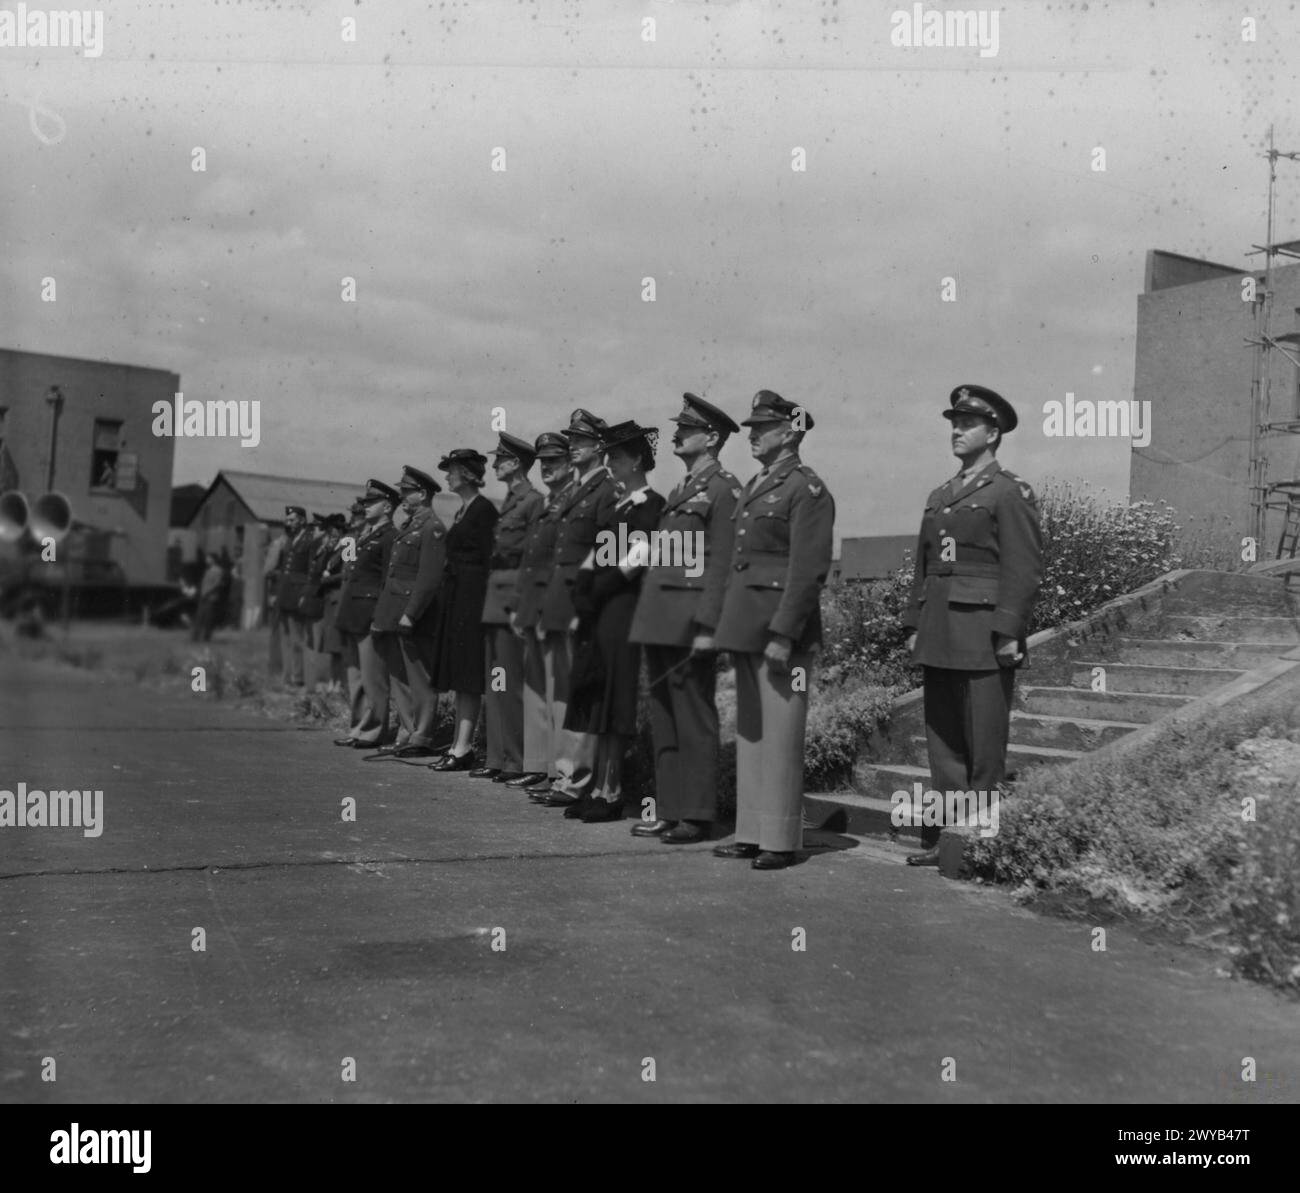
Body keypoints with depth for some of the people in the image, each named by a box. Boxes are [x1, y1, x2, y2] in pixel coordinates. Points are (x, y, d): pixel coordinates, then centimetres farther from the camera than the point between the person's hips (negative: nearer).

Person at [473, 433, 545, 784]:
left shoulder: (533, 500, -9)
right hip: (495, 599, 9)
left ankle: (517, 761, -1)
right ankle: (497, 758, 16)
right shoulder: (509, 501, 17)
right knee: (494, 685, 11)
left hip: (513, 598, -9)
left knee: (510, 684, -7)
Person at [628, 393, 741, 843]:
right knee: (663, 718, 11)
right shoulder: (680, 489, 20)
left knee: (694, 719, -3)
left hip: (688, 621, -9)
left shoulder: (723, 488, -7)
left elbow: (723, 565, -14)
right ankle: (669, 809, 18)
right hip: (659, 619, 9)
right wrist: (649, 616, 16)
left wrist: (707, 627, -19)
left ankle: (696, 814, 4)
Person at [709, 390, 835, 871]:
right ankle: (751, 832, 20)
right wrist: (729, 623, 15)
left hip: (781, 622, -9)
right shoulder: (754, 486, 16)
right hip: (745, 623, 9)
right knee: (749, 731, 12)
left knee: (779, 732, -3)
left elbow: (807, 570, -16)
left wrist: (783, 633, -20)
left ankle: (780, 840, 5)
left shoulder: (807, 489, -10)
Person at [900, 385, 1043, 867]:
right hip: (939, 639, 7)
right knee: (943, 742, 10)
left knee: (984, 745, -2)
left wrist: (1008, 633, -17)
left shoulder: (1011, 492, -4)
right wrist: (914, 625, 14)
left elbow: (1024, 569, -11)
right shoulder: (939, 496, 19)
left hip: (984, 637, -7)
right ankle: (942, 836, 16)